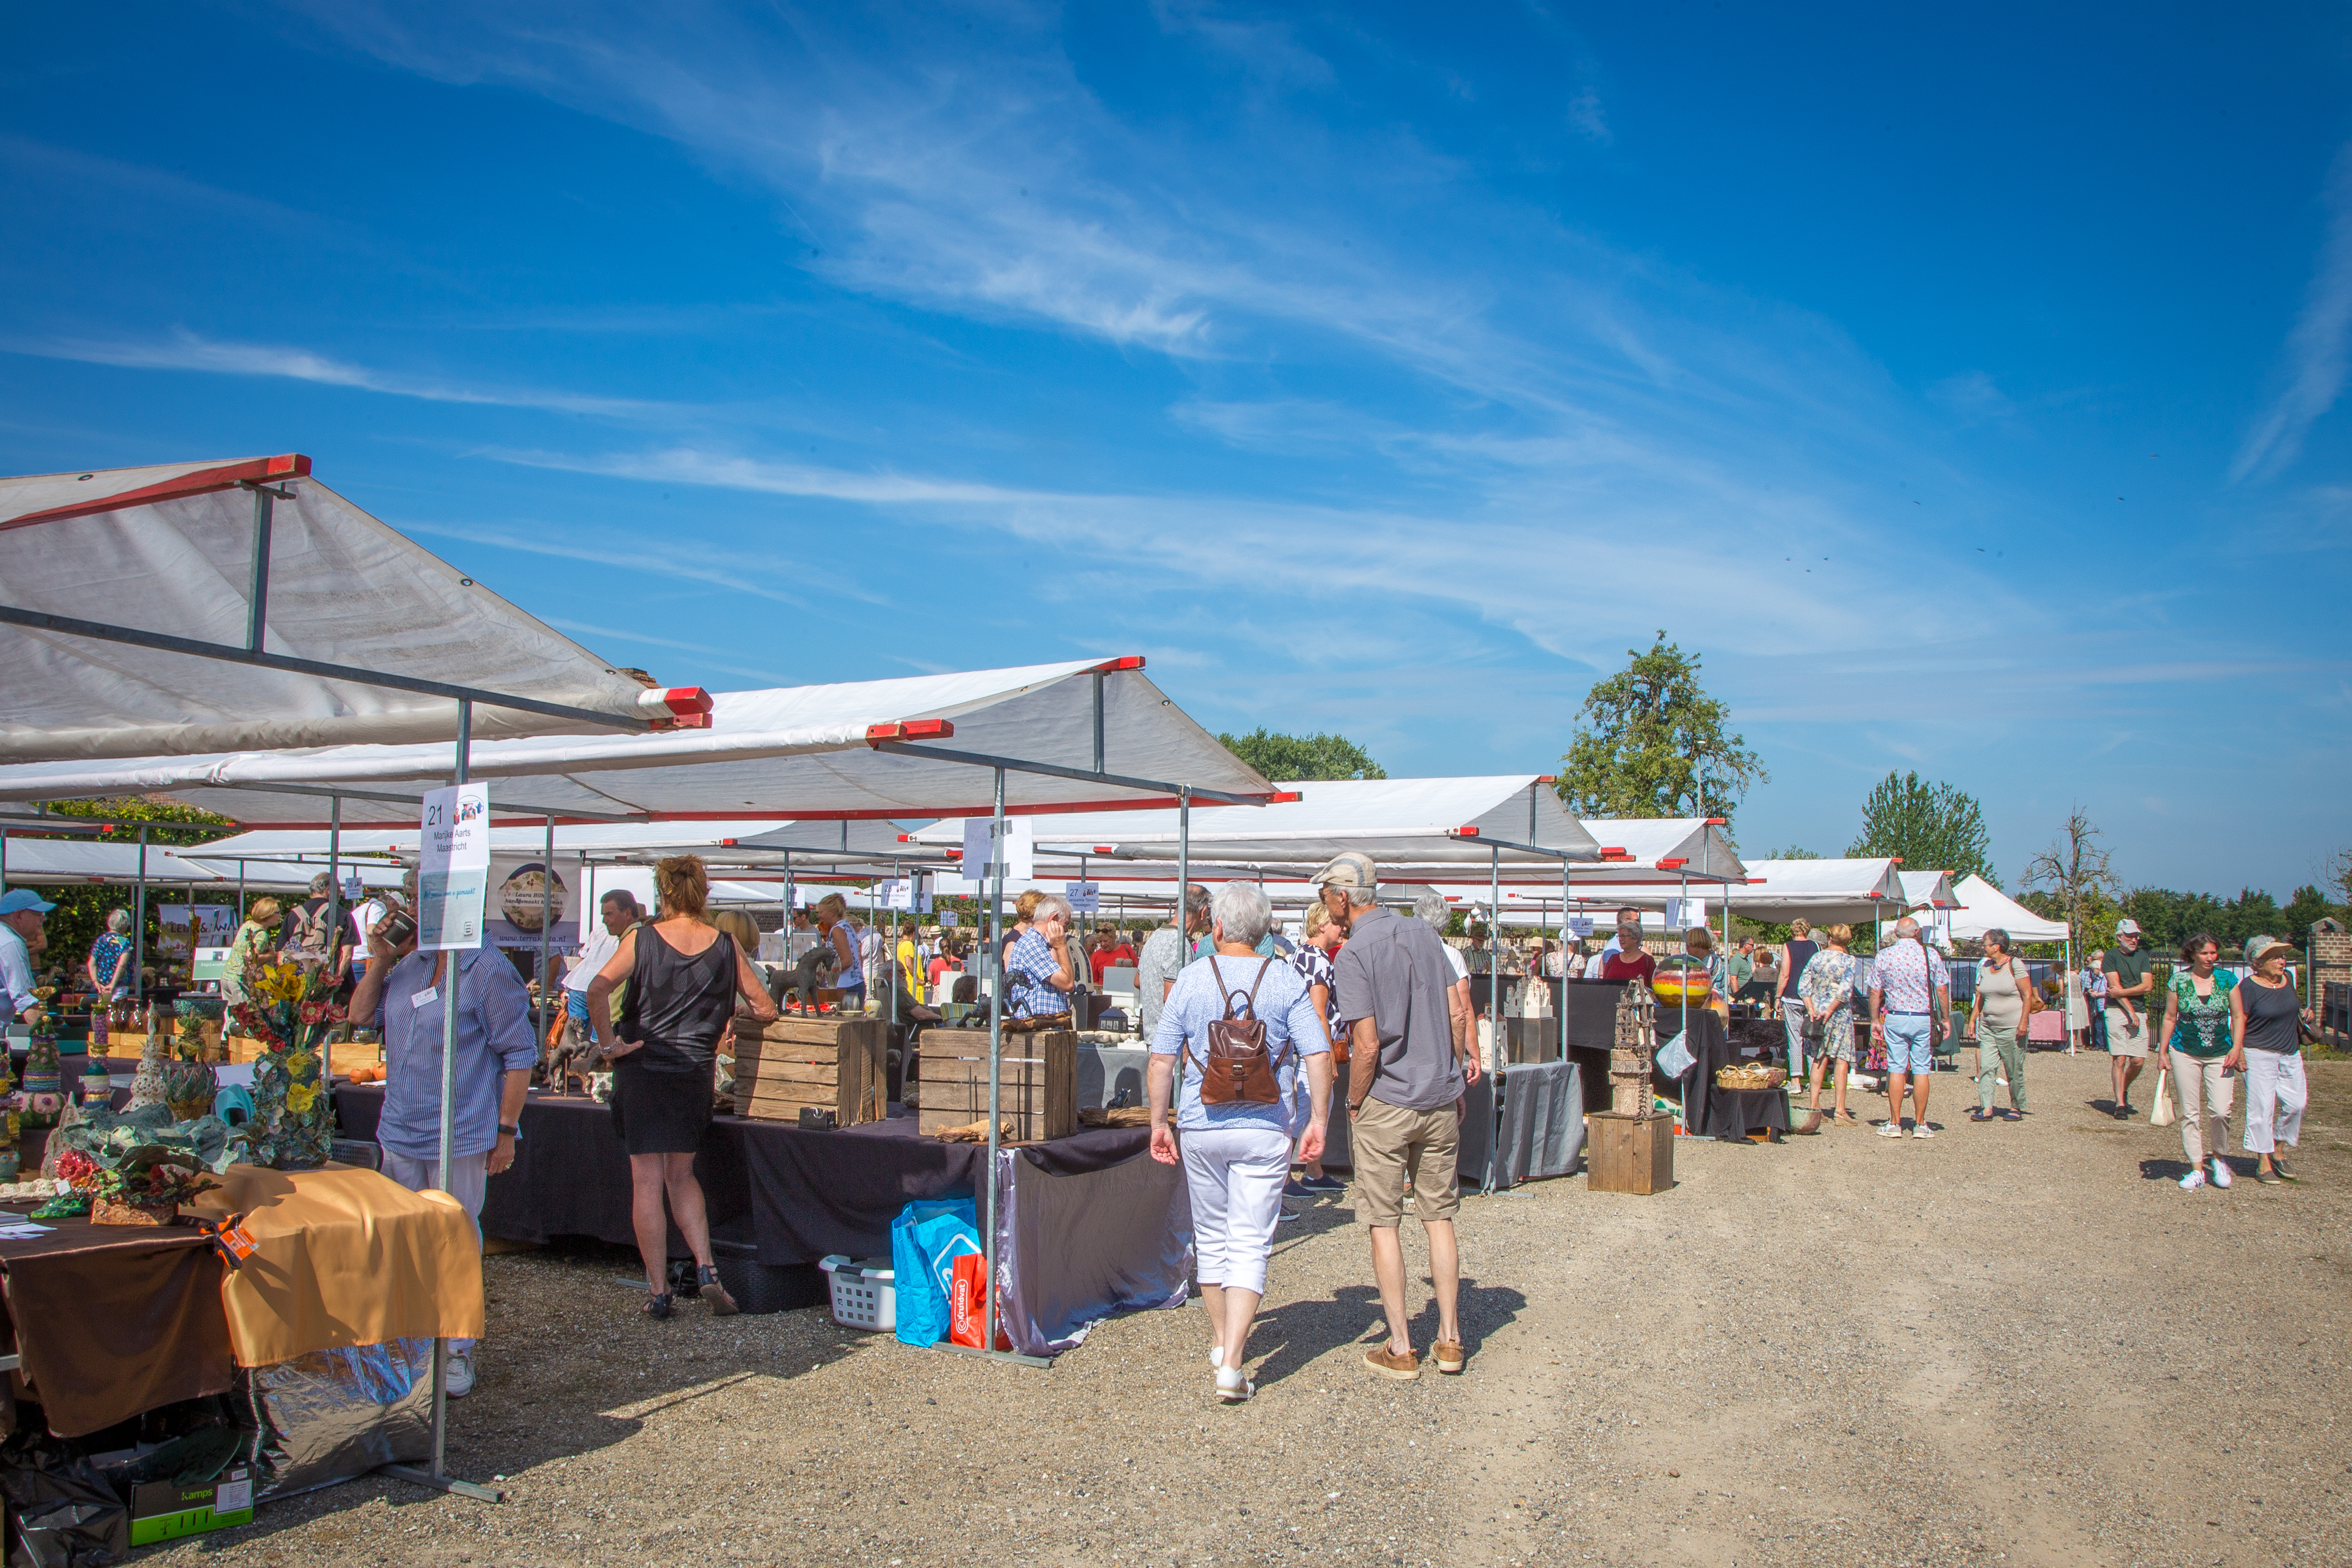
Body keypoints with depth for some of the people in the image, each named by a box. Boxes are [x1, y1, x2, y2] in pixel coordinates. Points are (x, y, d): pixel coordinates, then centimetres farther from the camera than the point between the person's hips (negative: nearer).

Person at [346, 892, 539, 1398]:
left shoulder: (489, 970, -14)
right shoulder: (411, 964, 8)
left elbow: (520, 1053, -13)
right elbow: (361, 1015, 17)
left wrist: (506, 1131, -14)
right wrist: (380, 959, 3)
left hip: (460, 1137, -7)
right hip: (401, 1132, 7)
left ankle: (458, 1353, 17)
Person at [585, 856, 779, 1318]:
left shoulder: (642, 939, -5)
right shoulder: (725, 946, -1)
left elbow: (597, 990, -17)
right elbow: (765, 1010, 2)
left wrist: (609, 1043, -8)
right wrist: (723, 1018, 20)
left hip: (642, 1070, -2)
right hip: (693, 1073, 2)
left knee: (647, 1182, 5)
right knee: (681, 1175, 19)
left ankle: (658, 1292, 7)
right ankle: (705, 1271, 5)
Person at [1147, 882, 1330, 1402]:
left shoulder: (1190, 980, -2)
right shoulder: (1286, 980, -3)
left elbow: (1162, 1061, -2)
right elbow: (1318, 1056, -9)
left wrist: (1159, 1124, 6)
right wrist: (1317, 1121, -2)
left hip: (1201, 1126, 1)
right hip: (1266, 1129, -1)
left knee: (1211, 1238, 18)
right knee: (1250, 1245, 1)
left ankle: (1222, 1342, 32)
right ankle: (1231, 1364, -7)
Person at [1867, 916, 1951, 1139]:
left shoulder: (1884, 956, -1)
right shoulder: (1931, 955, -3)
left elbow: (1875, 992, 1)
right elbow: (1942, 990, -2)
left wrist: (1875, 1020, 10)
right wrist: (1946, 1019, 8)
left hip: (1894, 1019, 1)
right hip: (1923, 1019, 0)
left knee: (1896, 1070, 4)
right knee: (1921, 1070, 4)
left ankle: (1895, 1123, 5)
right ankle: (1920, 1124, 7)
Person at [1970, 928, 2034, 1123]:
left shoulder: (2015, 965, -7)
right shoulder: (1985, 967, 10)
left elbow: (2028, 995, -10)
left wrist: (2023, 1023, -16)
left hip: (2011, 1028, -5)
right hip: (1987, 1026, 5)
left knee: (2014, 1070, 4)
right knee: (1986, 1067, -4)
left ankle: (2016, 1107, 17)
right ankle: (1986, 1108, -5)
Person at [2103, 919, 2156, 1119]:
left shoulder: (2143, 956, 12)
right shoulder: (2112, 956, 1)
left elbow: (2148, 986, 2)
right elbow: (2115, 986, -7)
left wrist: (2122, 992, -10)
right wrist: (2131, 1012, -11)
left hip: (2138, 1012, 4)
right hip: (2116, 1011, -4)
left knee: (2139, 1061, 0)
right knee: (2119, 1058, -9)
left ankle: (2124, 1090, 27)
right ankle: (2120, 1104, -5)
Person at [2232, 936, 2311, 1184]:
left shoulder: (2288, 980, 8)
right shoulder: (2248, 987, -11)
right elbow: (2239, 1019, -14)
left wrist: (2304, 1016, 10)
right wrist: (2237, 1049, -23)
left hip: (2290, 1053, 7)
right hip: (2259, 1054, -7)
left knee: (2296, 1103, 3)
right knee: (2262, 1106, -5)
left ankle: (2277, 1152, 22)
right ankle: (2264, 1163, 2)